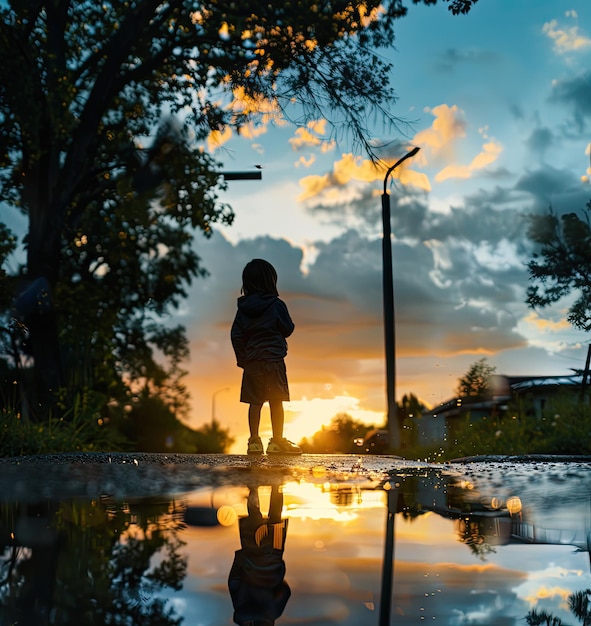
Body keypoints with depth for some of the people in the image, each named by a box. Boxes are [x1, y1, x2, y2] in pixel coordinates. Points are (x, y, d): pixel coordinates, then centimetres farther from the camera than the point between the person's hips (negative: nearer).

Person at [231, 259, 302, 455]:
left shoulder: (243, 307, 5)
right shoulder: (276, 304, -7)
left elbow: (236, 335, 5)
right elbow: (288, 329, -1)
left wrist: (241, 358, 13)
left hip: (252, 361, 4)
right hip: (274, 359, -4)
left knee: (255, 402, 6)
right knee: (276, 401, 0)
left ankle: (254, 441, 6)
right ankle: (277, 441, 1)